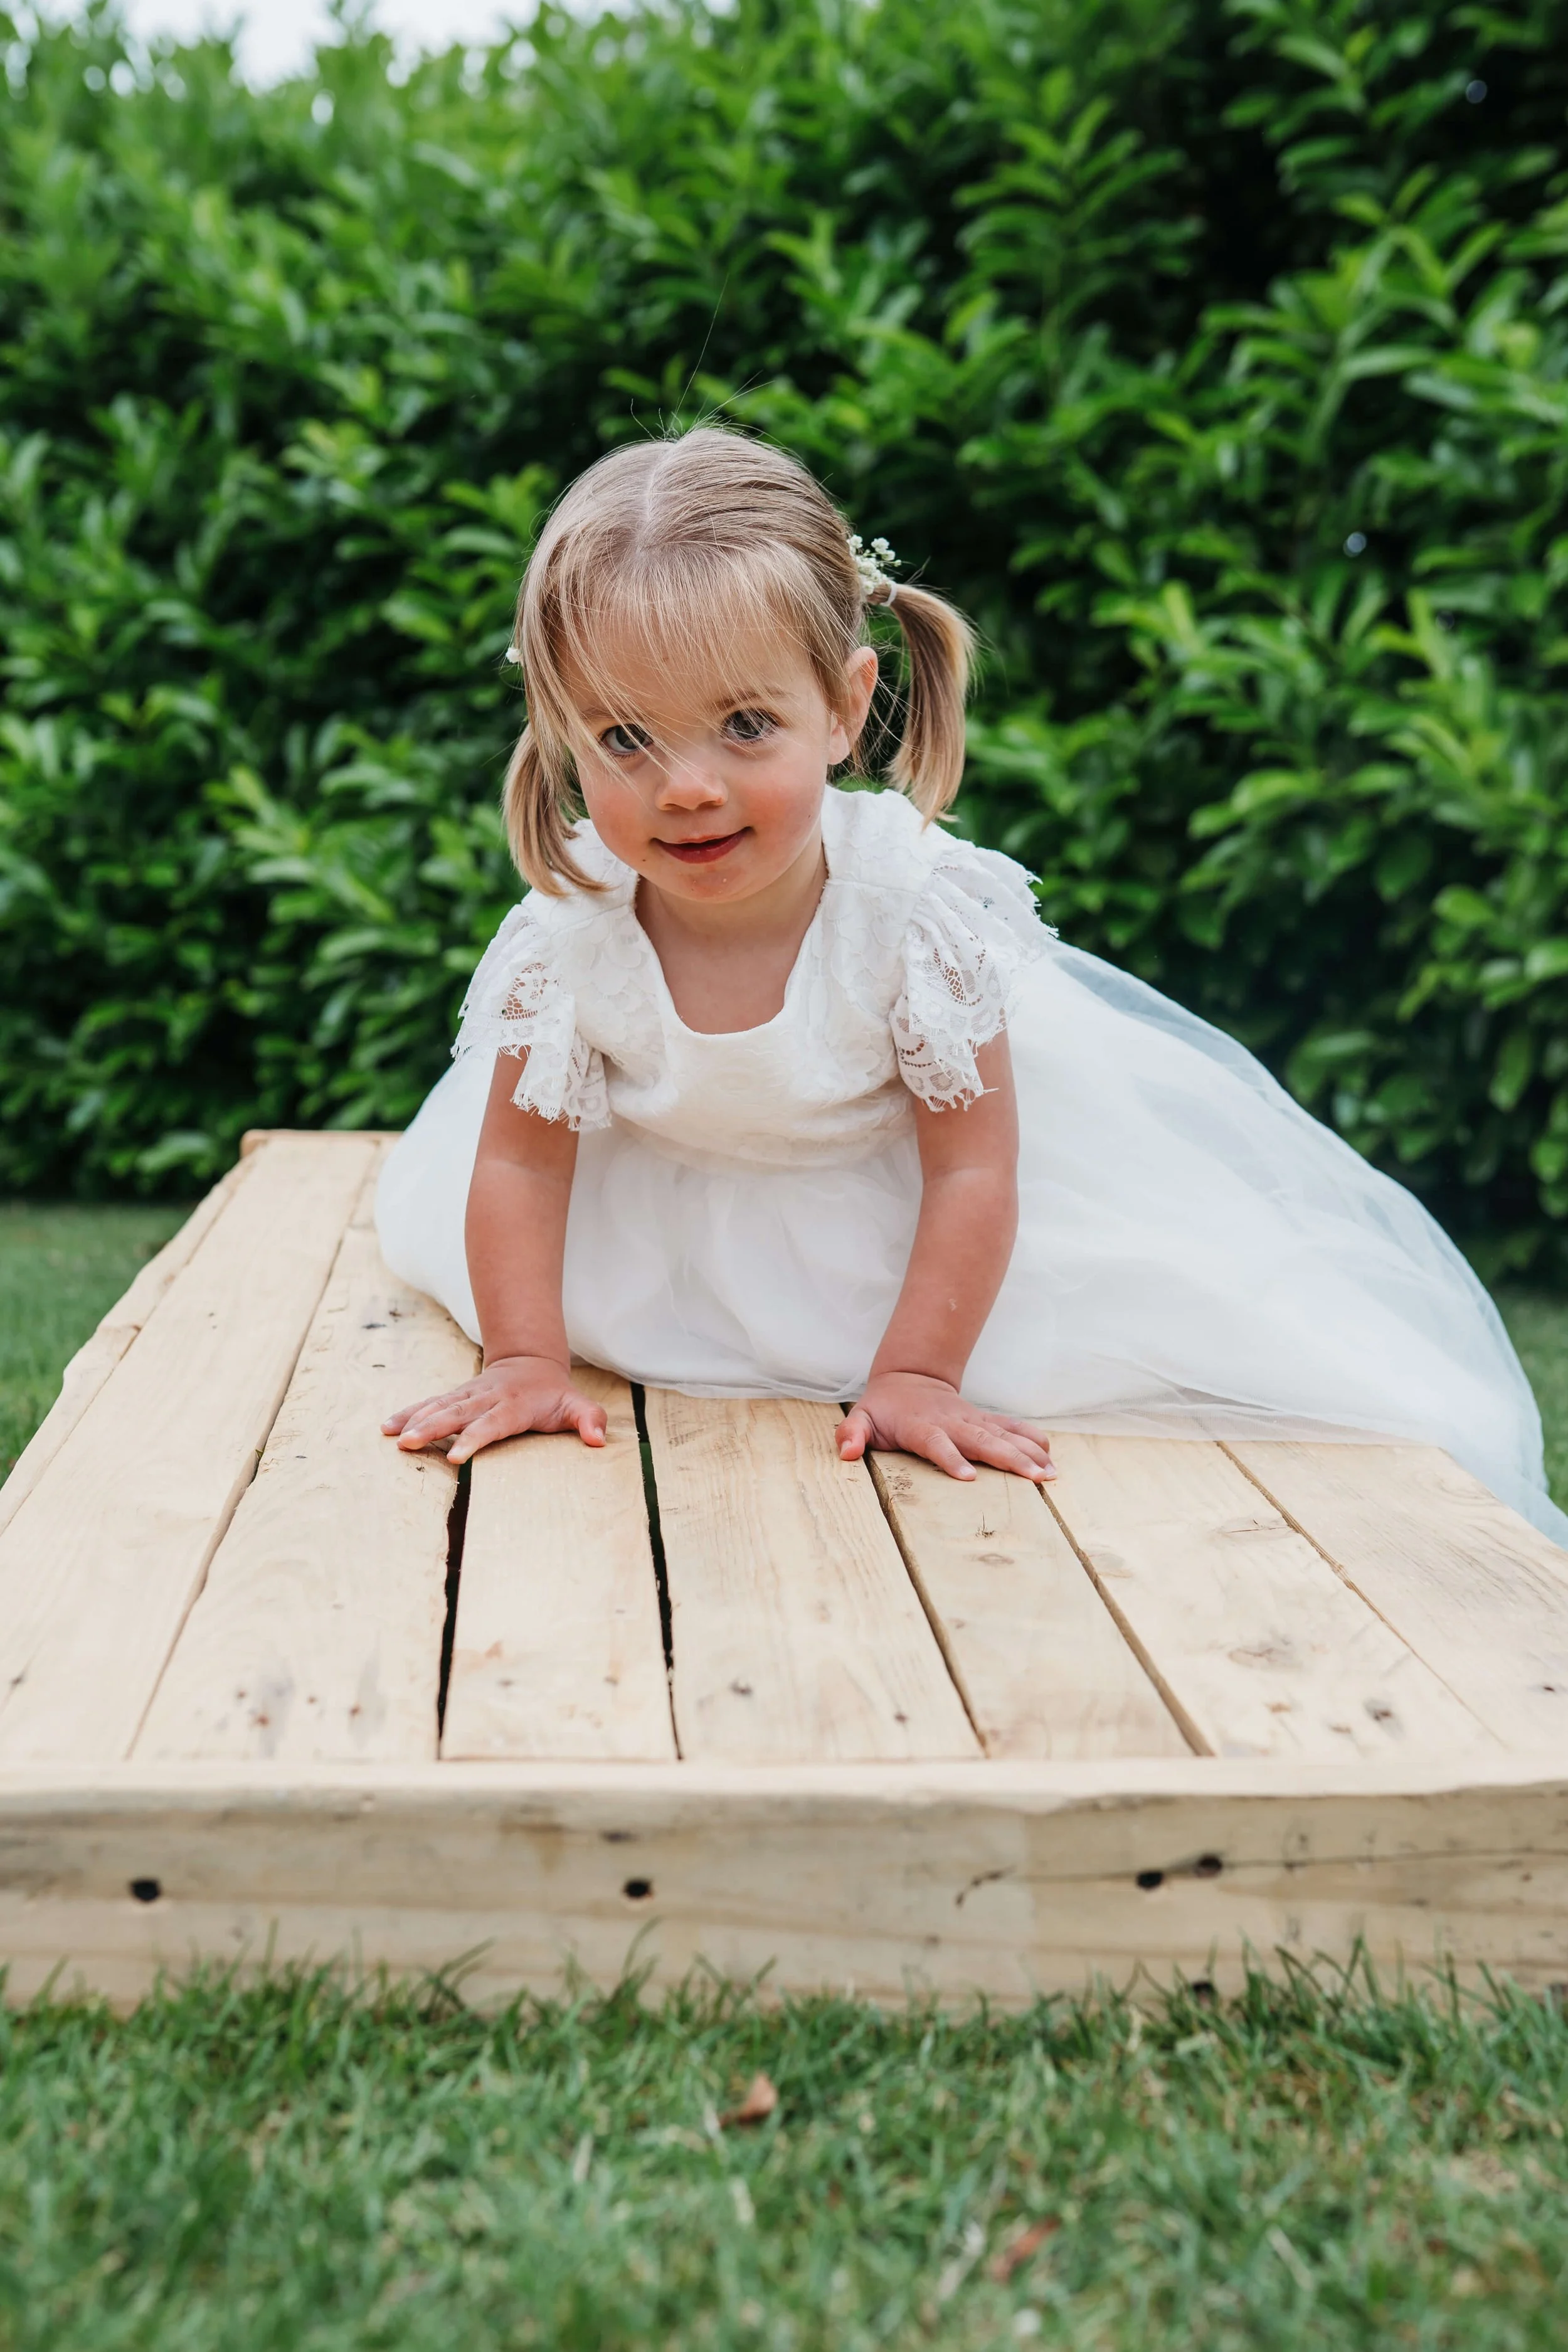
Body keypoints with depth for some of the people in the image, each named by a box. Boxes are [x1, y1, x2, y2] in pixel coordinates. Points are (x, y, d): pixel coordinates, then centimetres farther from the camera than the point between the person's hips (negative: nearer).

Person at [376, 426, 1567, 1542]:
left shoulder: (915, 904, -35)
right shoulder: (567, 930, -29)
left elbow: (969, 1169, -27)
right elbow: (519, 1164, -16)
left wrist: (912, 1376, -27)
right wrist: (526, 1361, -22)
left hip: (902, 1186, -3)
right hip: (677, 1193, 3)